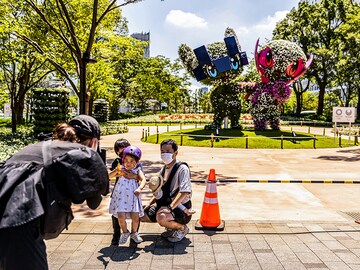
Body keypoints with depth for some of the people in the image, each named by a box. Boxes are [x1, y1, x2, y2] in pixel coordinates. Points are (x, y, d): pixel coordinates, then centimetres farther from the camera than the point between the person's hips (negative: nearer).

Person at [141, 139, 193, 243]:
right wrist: (149, 204, 8)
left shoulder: (182, 168, -16)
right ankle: (171, 224, 15)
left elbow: (185, 192, -28)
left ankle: (182, 228, -4)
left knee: (161, 218, -36)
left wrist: (170, 207, -34)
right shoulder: (163, 169, 9)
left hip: (180, 208, -9)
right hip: (163, 205, 9)